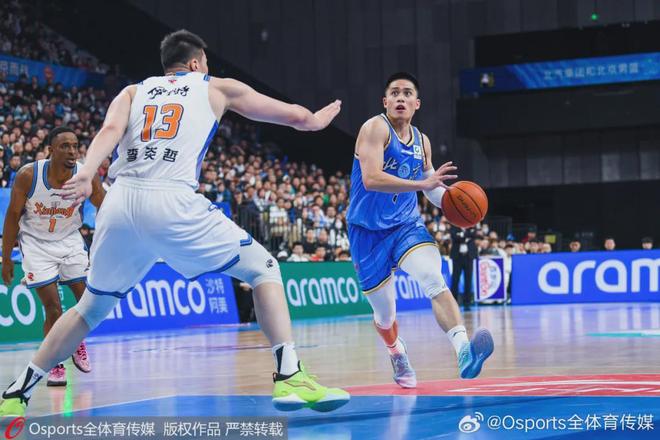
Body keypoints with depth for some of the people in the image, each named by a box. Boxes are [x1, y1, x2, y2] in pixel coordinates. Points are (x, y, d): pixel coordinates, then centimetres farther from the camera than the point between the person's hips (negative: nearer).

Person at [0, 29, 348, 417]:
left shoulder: (133, 92, 26)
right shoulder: (217, 88, 23)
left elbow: (110, 130, 3)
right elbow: (296, 116, 30)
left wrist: (87, 174, -11)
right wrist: (317, 119, 51)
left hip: (120, 203, 4)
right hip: (172, 201, -4)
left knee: (92, 307, 23)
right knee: (264, 269, 10)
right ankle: (290, 377, -5)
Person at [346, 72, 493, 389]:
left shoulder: (421, 142, 7)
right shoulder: (375, 128, -13)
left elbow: (432, 188, 21)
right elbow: (371, 179, -27)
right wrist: (422, 184, -35)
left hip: (407, 225, 3)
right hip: (368, 231, -3)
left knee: (434, 280, -27)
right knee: (385, 314, 8)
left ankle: (464, 351, -45)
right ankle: (396, 352, 43)